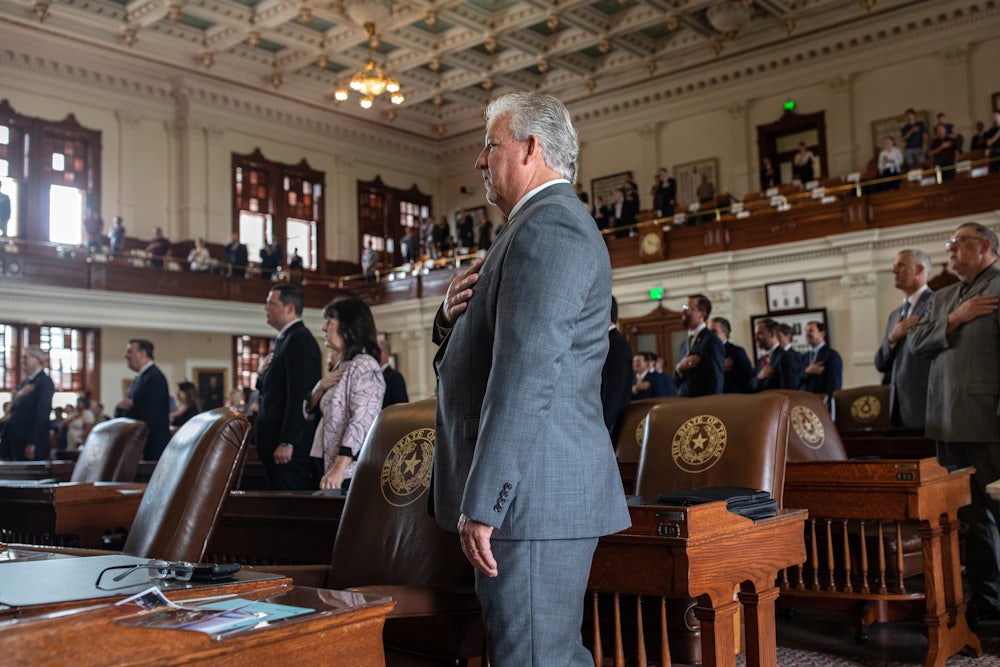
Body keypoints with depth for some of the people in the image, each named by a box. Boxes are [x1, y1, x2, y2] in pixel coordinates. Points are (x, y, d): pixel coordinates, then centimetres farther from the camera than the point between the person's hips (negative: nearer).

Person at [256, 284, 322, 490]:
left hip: (292, 445, -10)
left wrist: (286, 443, -22)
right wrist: (262, 375, 2)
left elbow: (299, 394, -19)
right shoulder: (285, 339, 20)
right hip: (277, 442, 10)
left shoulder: (300, 340, -12)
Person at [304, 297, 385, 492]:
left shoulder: (364, 367, -10)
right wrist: (321, 387, 1)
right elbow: (309, 413, 20)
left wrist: (339, 469, -28)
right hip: (327, 468, 8)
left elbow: (361, 424, -21)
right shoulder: (340, 367, 18)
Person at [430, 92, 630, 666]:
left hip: (534, 495, -11)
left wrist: (482, 504, -23)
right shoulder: (548, 223, 22)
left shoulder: (549, 226, -13)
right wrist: (454, 315, 3)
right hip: (547, 495, 11)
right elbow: (494, 349, 25)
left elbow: (526, 374, -23)